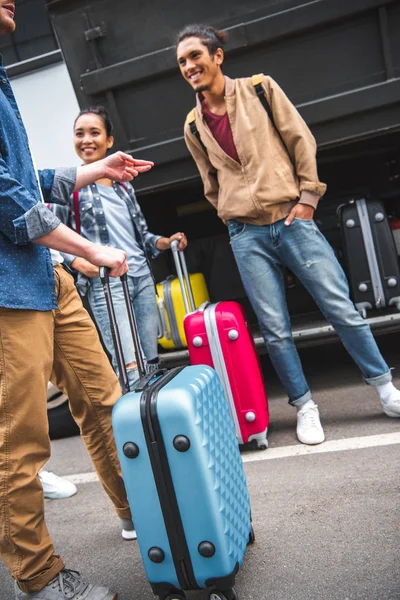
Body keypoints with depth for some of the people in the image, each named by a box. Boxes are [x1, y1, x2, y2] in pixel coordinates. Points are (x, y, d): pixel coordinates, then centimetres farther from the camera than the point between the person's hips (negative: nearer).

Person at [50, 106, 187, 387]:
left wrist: (165, 242, 3)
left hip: (142, 277, 6)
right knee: (131, 370, -12)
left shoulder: (124, 186, 16)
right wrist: (76, 261, -19)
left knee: (153, 361, 10)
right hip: (105, 283, -6)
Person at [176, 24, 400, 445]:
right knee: (275, 330, 1)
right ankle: (304, 407, 18)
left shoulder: (259, 89, 4)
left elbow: (301, 140, 2)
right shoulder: (193, 127, 9)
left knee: (342, 309, 2)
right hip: (247, 236, 2)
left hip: (292, 220, -1)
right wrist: (234, 221, 10)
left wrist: (308, 196, -4)